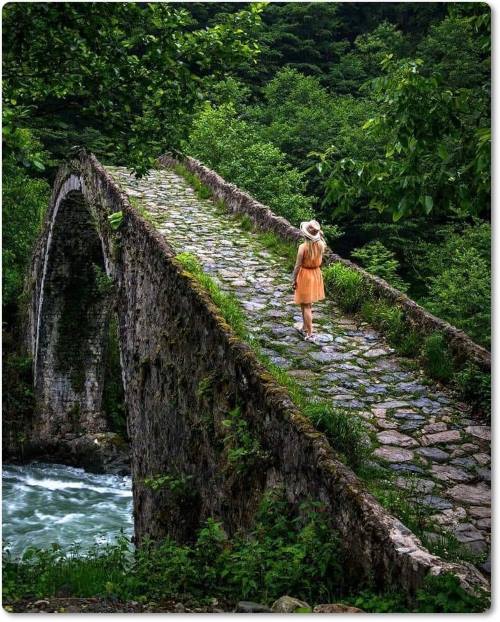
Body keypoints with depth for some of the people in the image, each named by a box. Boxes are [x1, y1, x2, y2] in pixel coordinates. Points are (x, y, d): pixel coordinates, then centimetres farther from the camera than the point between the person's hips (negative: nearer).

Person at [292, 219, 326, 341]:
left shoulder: (303, 247, -25)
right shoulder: (321, 245, -10)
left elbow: (297, 266, -19)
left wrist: (294, 280, -8)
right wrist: (319, 233, 5)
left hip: (305, 275, -6)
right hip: (316, 274, 6)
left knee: (306, 305, 5)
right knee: (307, 303, 23)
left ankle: (310, 334, 7)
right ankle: (305, 327, 40)